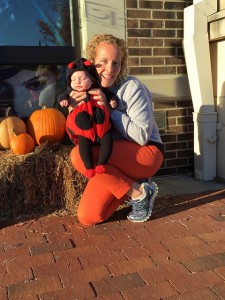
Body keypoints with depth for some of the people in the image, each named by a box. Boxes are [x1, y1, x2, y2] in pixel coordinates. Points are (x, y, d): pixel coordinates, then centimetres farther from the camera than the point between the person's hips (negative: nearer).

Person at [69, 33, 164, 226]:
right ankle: (131, 189, 13)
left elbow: (142, 136, -20)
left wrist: (109, 109, -23)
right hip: (115, 161, 6)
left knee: (79, 155, -28)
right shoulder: (89, 91, 2)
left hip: (146, 153, -5)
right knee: (87, 217, -10)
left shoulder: (132, 88, -14)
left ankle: (139, 193, -14)